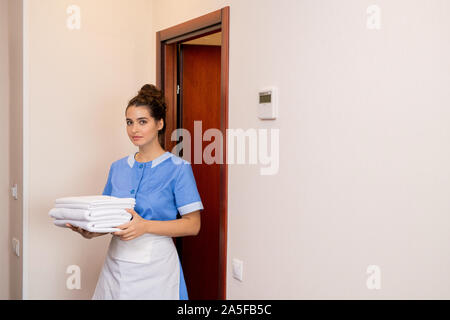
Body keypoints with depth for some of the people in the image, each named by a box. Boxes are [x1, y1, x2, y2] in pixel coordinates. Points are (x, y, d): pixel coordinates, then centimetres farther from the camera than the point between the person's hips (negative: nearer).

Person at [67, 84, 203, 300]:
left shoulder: (178, 168, -7)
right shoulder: (118, 168, 10)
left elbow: (193, 224, -11)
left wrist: (145, 226, -22)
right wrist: (91, 232, -6)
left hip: (155, 266, -4)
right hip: (116, 263, 5)